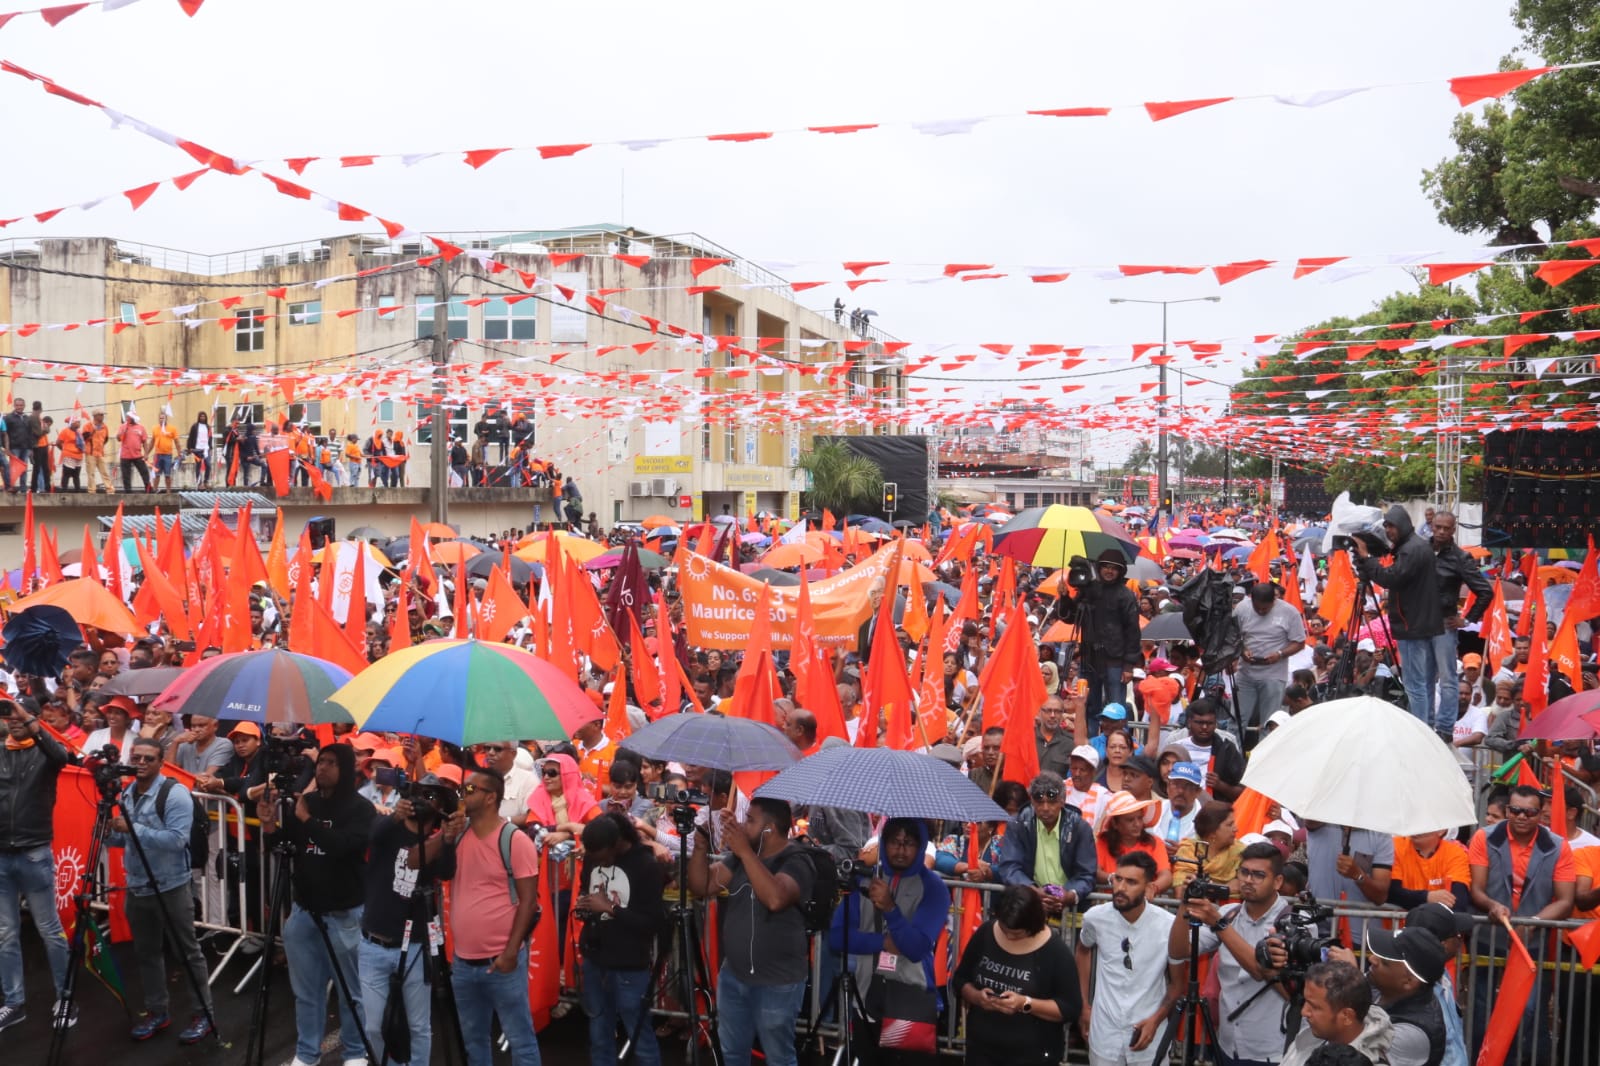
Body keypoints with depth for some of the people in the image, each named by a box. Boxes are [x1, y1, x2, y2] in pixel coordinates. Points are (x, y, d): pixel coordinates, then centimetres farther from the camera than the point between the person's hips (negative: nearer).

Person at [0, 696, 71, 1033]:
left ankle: (64, 996, 14)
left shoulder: (44, 751, -1)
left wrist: (29, 720, -29)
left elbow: (61, 755, -24)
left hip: (35, 854, -3)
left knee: (50, 929, 4)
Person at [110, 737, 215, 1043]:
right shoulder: (126, 793, 7)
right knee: (146, 953, 16)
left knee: (188, 953, 1)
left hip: (170, 888, -7)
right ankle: (156, 1012, 29)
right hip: (136, 887, 7)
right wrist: (111, 831, -6)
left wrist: (133, 829, -28)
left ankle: (204, 1014, 10)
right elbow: (121, 839, 16)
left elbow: (176, 840, -24)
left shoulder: (175, 793, -16)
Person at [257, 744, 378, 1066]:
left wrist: (306, 818, -26)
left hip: (345, 914, -5)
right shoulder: (304, 800, 4)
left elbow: (342, 846, -25)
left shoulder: (360, 808, -10)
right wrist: (270, 825, -10)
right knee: (306, 990, 15)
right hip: (304, 910, 5)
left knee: (350, 991, 6)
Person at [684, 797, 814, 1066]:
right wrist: (701, 844, -12)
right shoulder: (739, 857, 4)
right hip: (733, 975, 7)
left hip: (776, 984, -7)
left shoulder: (796, 862, -17)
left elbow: (775, 899, -36)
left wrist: (745, 851, -33)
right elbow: (701, 886, 2)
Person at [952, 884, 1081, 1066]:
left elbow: (1072, 1007, -12)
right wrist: (976, 996, -15)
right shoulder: (985, 934, -3)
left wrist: (1026, 1004, -25)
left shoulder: (1055, 951, -14)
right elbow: (959, 979, 7)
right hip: (982, 1048, 4)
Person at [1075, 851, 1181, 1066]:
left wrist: (1155, 1020, -12)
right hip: (1104, 1034, 2)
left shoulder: (1169, 926, -16)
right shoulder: (1095, 917, -10)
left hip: (1148, 1032, -2)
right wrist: (1084, 1004, 12)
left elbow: (1177, 983, -1)